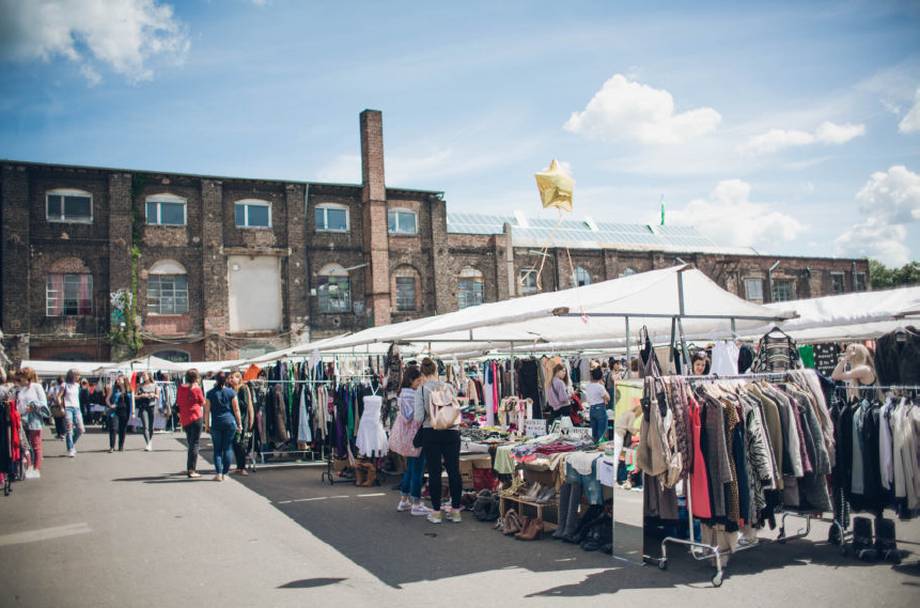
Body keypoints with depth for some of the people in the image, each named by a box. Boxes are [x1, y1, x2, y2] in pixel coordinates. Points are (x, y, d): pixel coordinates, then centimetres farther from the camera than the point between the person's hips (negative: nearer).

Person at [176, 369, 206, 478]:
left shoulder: (180, 388, 7)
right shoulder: (196, 388, -7)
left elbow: (177, 403, 13)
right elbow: (202, 403, 3)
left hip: (184, 420, 6)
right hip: (196, 417, -6)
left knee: (191, 443, 18)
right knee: (194, 444, -3)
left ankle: (190, 468, 21)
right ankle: (191, 470, -8)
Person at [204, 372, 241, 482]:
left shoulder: (210, 393, -1)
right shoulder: (231, 392, -1)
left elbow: (207, 411, 0)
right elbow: (236, 409, 0)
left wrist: (207, 425, 8)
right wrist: (239, 423, 8)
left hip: (216, 424, 0)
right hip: (230, 422, 0)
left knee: (217, 449, 6)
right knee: (228, 448, 7)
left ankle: (218, 473, -2)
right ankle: (225, 473, 7)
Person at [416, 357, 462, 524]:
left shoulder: (421, 390, -5)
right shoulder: (448, 387, 2)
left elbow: (418, 417, -8)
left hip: (431, 433, -2)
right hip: (451, 432, 2)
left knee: (434, 472, 4)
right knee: (454, 471, 7)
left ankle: (436, 512, 10)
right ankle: (455, 510, 13)